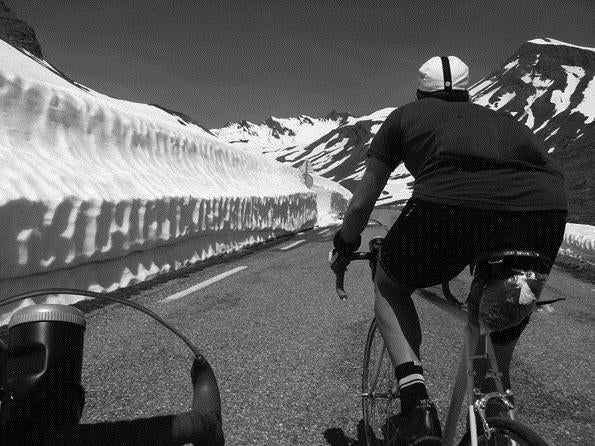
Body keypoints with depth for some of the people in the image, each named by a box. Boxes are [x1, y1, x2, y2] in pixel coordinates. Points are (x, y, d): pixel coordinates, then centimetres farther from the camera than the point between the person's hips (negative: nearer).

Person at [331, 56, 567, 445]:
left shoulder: (406, 116, 28)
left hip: (449, 203, -4)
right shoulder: (499, 118, 37)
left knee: (389, 286, 24)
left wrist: (345, 248, 44)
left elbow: (362, 202, 27)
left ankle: (417, 406, 9)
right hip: (545, 211, 5)